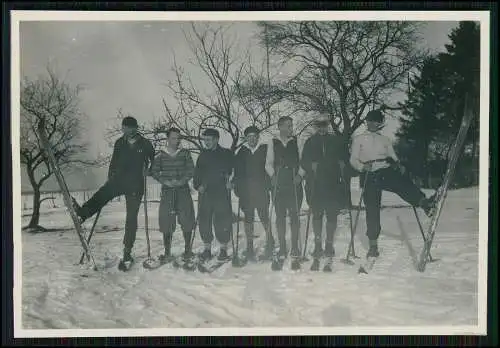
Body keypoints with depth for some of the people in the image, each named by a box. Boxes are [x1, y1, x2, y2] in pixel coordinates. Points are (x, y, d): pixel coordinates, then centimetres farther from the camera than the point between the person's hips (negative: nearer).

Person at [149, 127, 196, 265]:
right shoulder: (161, 155, 5)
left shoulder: (185, 153, 6)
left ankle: (187, 250, 13)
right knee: (166, 222, 1)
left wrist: (182, 181, -12)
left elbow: (191, 170, 3)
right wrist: (165, 181, -9)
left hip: (183, 190, 0)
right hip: (167, 192, 0)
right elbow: (154, 172, 5)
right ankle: (167, 253, 11)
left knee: (186, 220, -1)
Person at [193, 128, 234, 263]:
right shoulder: (203, 154, 14)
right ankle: (207, 249, 14)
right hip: (205, 193, 4)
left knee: (222, 221, -4)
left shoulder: (226, 154, 3)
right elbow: (197, 173, 14)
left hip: (221, 193, -4)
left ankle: (223, 249, 9)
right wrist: (198, 185, 0)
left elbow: (229, 171, -1)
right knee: (204, 221, 3)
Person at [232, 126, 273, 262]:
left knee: (264, 217, -3)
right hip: (246, 193, 2)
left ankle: (270, 242, 19)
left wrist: (270, 184, -5)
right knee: (248, 219, 6)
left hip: (262, 191, -2)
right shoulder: (242, 153, 8)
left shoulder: (265, 150, 3)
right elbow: (237, 172, 11)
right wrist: (237, 187, 2)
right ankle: (250, 248, 13)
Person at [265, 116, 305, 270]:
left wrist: (300, 174, -9)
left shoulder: (297, 142, 7)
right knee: (280, 216, 5)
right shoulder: (272, 143, 9)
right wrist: (273, 175, -5)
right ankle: (282, 251, 14)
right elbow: (268, 163, 11)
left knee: (294, 216, -1)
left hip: (294, 184, -1)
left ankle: (295, 252, 7)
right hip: (278, 184, 1)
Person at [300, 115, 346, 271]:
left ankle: (329, 244, 10)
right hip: (315, 184, 0)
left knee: (332, 214, 0)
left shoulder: (336, 141, 10)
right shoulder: (310, 142, 9)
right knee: (317, 214, 3)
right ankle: (318, 244, 10)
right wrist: (311, 165, -13)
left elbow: (344, 158, 12)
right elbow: (303, 162, 6)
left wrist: (342, 164, -8)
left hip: (333, 183, 0)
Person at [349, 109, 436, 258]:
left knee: (403, 182, -31)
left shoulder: (385, 140, 24)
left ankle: (423, 202, -53)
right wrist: (362, 166, -15)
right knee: (372, 210, -6)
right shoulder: (358, 139, 17)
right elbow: (353, 160, 7)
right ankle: (373, 245, 1)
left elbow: (393, 158, 16)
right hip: (369, 176, -1)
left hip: (386, 172, 1)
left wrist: (398, 165, -7)